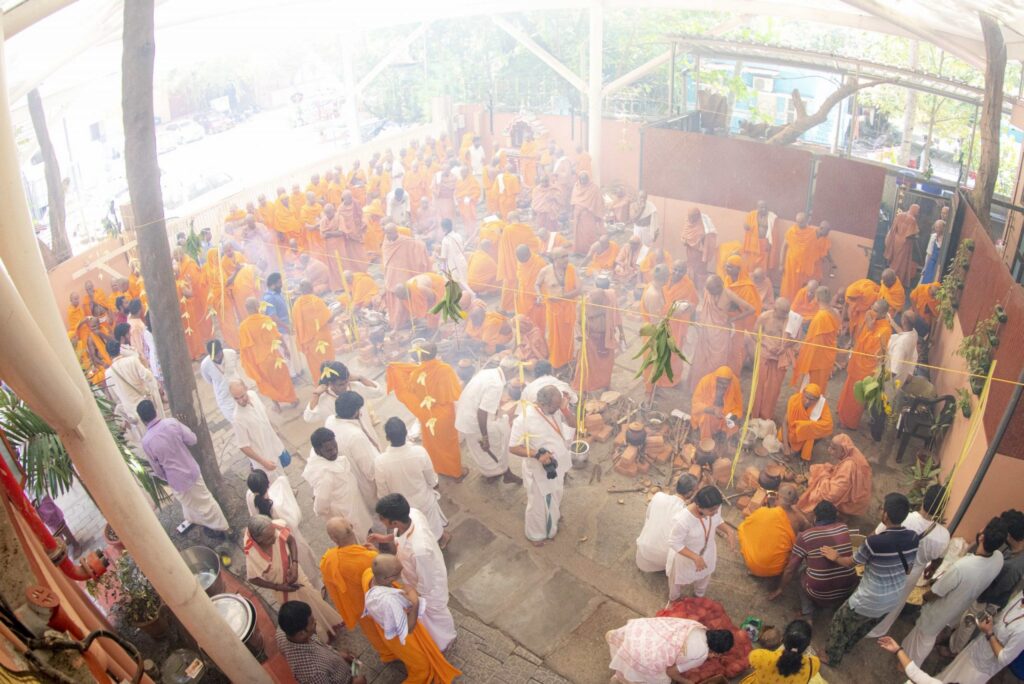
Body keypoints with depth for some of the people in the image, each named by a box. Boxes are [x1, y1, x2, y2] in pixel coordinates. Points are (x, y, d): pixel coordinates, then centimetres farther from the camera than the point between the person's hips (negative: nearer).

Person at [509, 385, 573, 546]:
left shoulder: (556, 410, -13)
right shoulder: (524, 419, -31)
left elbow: (573, 425, 1)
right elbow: (513, 448, -24)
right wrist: (537, 454, -36)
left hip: (558, 465, 6)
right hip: (538, 470, -6)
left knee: (555, 498, 29)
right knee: (538, 504, 17)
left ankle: (552, 525, 58)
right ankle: (536, 534, 44)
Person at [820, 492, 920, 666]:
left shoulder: (875, 542, -33)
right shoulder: (913, 537, -15)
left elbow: (851, 562, -14)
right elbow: (909, 569, 2)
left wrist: (835, 557, 6)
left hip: (872, 600, -6)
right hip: (895, 598, 6)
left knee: (840, 623, 21)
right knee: (866, 623, 33)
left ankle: (832, 657, 40)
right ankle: (846, 647, 56)